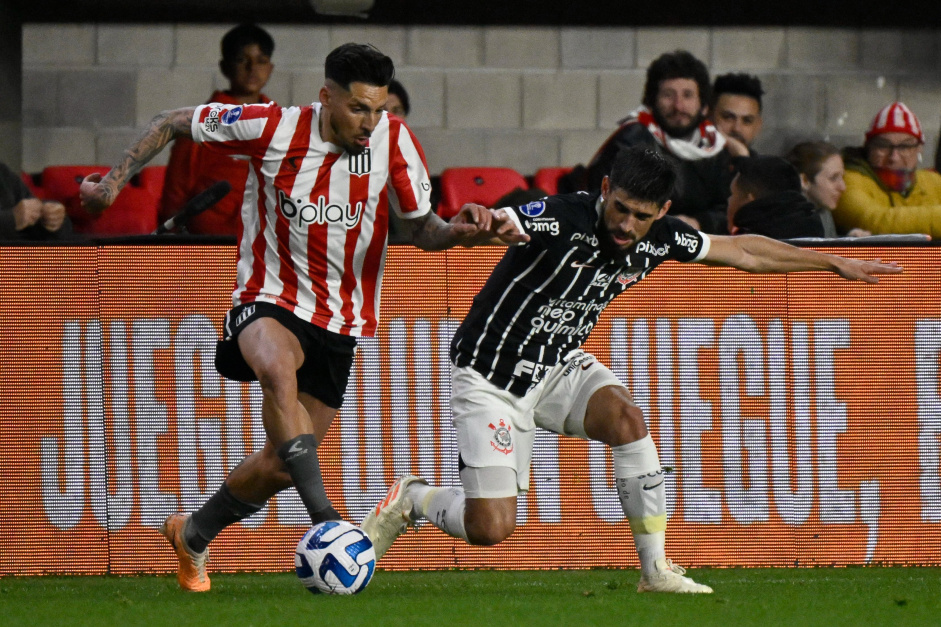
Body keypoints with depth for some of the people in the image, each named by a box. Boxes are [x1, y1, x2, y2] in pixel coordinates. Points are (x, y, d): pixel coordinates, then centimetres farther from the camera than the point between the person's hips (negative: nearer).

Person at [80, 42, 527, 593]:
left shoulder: (393, 140, -8)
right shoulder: (272, 129, -13)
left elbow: (421, 228, -2)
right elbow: (173, 124, 0)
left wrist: (456, 233, -25)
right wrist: (114, 181, -6)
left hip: (341, 317, 3)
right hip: (271, 299, -3)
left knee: (282, 464, 7)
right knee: (277, 368, -39)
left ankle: (192, 536, 35)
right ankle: (325, 520, -44)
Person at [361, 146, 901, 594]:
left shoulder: (659, 237, -7)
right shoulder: (565, 220, -27)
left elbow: (741, 251, 8)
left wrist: (835, 263, 13)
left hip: (560, 363, 6)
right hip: (492, 376, -6)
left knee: (626, 418, -26)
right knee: (491, 528, -12)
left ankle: (657, 570, -15)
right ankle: (410, 500, 21)